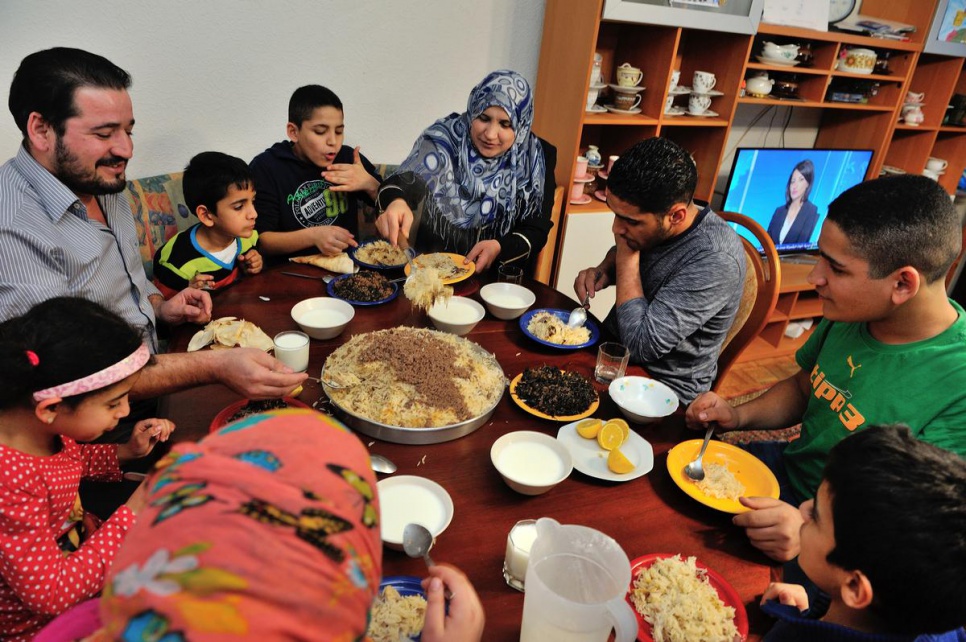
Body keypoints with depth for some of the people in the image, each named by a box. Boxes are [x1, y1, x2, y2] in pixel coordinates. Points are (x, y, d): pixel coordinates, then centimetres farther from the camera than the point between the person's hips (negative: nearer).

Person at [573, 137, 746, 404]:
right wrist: (603, 271, -8)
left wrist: (627, 254, -24)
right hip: (613, 347, 7)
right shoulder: (647, 222, -8)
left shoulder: (715, 261, -30)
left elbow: (642, 345, -31)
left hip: (662, 386, -6)